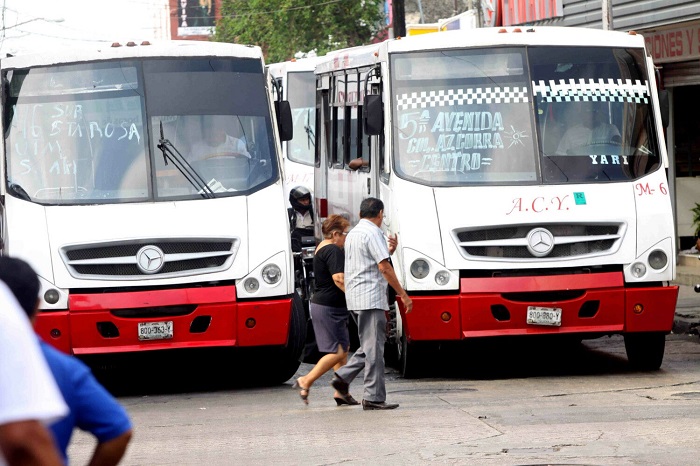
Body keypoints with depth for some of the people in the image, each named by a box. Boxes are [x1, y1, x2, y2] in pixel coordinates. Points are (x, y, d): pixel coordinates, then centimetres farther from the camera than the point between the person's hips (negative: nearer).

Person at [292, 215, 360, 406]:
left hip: (322, 304, 11)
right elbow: (339, 278, -26)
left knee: (344, 348, 11)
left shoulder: (321, 248, 18)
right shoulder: (333, 251, -15)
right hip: (329, 308, -11)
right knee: (338, 351, -9)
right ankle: (306, 381, -4)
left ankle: (341, 392, 10)